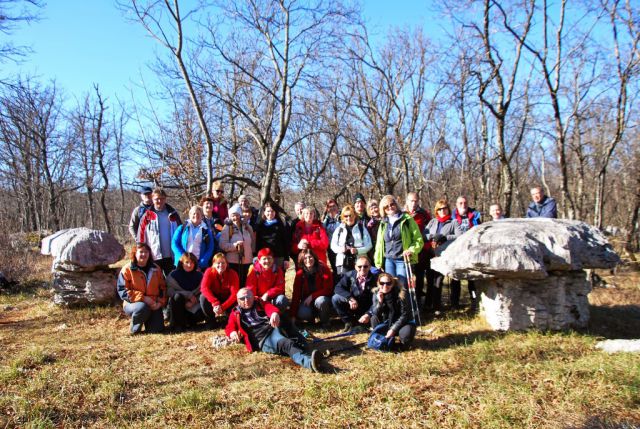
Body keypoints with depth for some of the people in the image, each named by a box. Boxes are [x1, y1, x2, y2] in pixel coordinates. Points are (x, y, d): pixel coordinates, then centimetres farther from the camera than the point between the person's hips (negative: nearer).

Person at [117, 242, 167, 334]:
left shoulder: (155, 269, 7)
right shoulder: (127, 270, -6)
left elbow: (163, 288, 11)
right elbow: (122, 291, -12)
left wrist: (160, 302, -7)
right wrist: (142, 298, -21)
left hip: (153, 305, 3)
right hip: (133, 303, -3)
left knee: (156, 329, -14)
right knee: (142, 307, -38)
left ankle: (147, 319, 22)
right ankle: (134, 329, -8)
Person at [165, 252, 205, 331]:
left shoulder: (199, 276, 1)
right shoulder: (173, 275, -7)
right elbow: (169, 292, -15)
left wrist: (192, 302, -20)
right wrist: (189, 295, -21)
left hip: (192, 307, 2)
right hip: (177, 306, -1)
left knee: (201, 314, -29)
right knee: (178, 296, -34)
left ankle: (187, 321, 5)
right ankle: (176, 324, -17)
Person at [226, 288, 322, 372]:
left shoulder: (259, 303, 26)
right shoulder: (236, 313, 26)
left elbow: (270, 308, 5)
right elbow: (229, 327, 13)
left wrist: (275, 313, -21)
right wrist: (232, 333, -14)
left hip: (273, 328, 4)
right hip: (261, 339, -4)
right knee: (287, 344, -32)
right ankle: (309, 362, -58)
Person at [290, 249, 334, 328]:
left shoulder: (324, 269, -16)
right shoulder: (300, 274, -10)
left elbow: (328, 289, -15)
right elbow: (296, 295, -13)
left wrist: (312, 296, -24)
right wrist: (293, 315, -18)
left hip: (322, 298, -1)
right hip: (307, 301, 1)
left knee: (320, 301, -36)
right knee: (302, 314, -29)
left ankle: (325, 321, -8)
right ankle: (311, 316, 8)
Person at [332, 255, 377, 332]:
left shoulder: (374, 279, -13)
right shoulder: (349, 275, -7)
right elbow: (338, 288, -16)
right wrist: (350, 298, -31)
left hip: (365, 310, -1)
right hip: (351, 305, 1)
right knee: (335, 298, -23)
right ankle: (349, 322, -5)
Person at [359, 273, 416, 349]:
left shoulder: (402, 294, -21)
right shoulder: (376, 294, -9)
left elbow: (405, 315, -20)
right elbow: (374, 314, -16)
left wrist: (393, 329, -26)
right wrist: (379, 302, -32)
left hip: (403, 323, -4)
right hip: (387, 323, 4)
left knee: (406, 333, -36)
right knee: (373, 318, -23)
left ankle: (404, 341, 1)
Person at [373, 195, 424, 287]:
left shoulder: (407, 220, 1)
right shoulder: (383, 223, 13)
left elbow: (419, 240, 0)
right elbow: (379, 244, 16)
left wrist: (411, 250, -17)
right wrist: (378, 262, 12)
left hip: (403, 260, -4)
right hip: (388, 261, 4)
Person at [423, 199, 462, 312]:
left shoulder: (453, 222, 6)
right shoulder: (432, 221, 17)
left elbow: (460, 236, -9)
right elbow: (423, 235, 8)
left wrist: (445, 237, -14)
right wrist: (432, 236, -10)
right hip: (432, 255, 3)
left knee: (438, 280, -4)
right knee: (430, 280, 3)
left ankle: (436, 305, 10)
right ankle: (428, 304, 15)